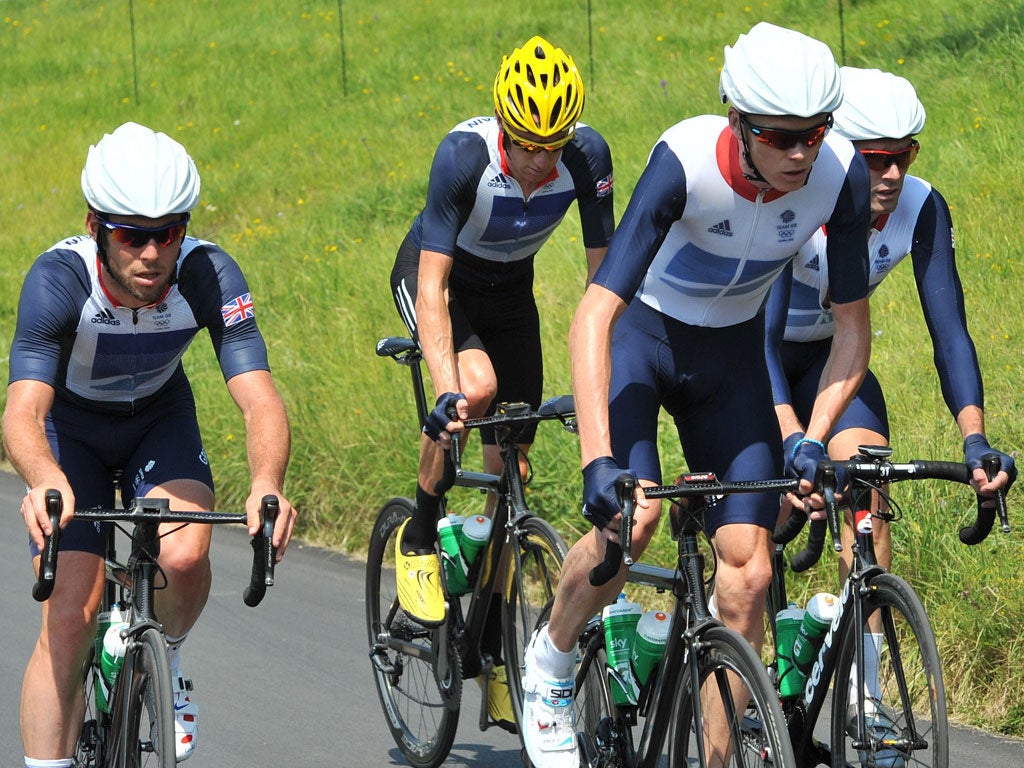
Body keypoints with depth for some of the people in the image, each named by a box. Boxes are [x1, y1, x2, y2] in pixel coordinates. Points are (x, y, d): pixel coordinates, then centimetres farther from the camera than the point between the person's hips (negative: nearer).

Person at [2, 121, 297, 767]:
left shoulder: (208, 275, -30)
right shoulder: (58, 279, -34)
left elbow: (260, 398, -37)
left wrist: (267, 483, -58)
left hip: (160, 418, 1)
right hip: (72, 427, -1)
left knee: (185, 556, -25)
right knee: (69, 617, -14)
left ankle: (165, 660, 7)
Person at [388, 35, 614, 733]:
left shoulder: (587, 156, -26)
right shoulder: (465, 155, -35)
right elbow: (433, 285, -37)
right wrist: (447, 390, -48)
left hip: (510, 287, 4)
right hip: (437, 275, -4)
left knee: (510, 463, 0)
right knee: (477, 387, -34)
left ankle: (499, 656, 9)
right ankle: (420, 539, -9)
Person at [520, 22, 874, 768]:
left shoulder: (841, 174, -24)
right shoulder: (687, 161, -34)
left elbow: (853, 326, -11)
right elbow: (594, 315, -39)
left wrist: (815, 440, -24)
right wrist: (597, 459, -47)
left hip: (731, 353, 3)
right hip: (639, 331, -3)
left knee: (749, 573, -7)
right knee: (629, 516, -26)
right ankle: (551, 662, 2)